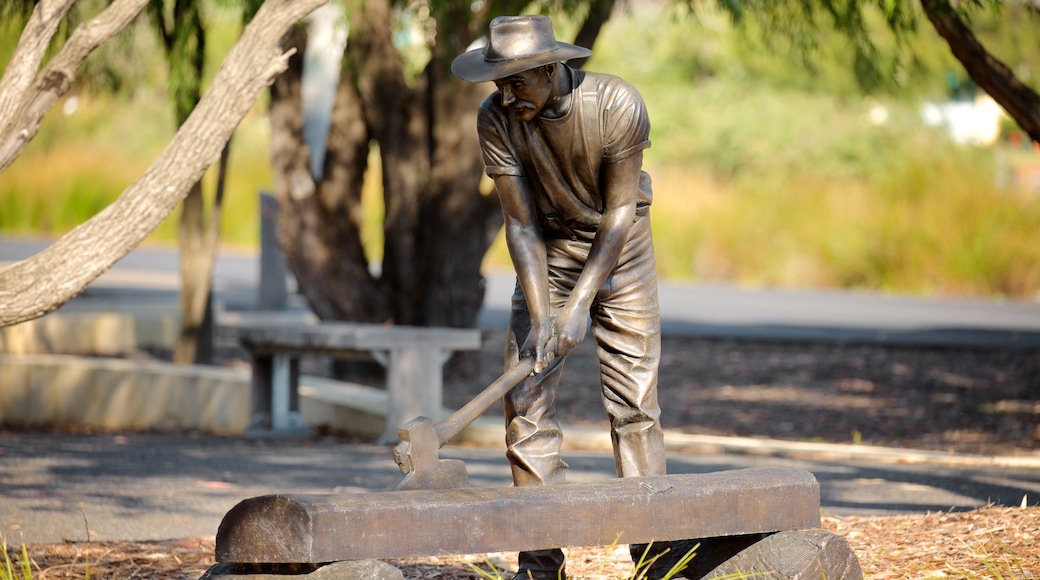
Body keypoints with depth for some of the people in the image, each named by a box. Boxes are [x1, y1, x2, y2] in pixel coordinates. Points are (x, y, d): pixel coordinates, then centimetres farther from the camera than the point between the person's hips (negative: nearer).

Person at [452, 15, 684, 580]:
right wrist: (539, 315, -25)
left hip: (619, 250, -2)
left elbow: (621, 210, -20)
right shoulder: (496, 119, -20)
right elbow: (520, 224, -16)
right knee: (526, 400, -6)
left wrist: (581, 303, -25)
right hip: (546, 255, 2)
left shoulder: (617, 103, -25)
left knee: (633, 401, -6)